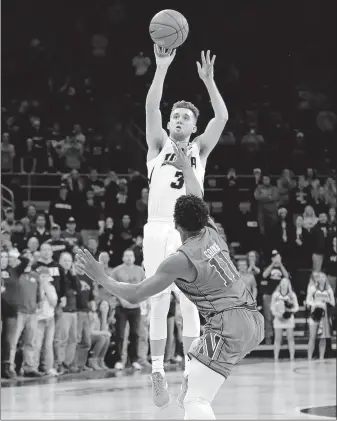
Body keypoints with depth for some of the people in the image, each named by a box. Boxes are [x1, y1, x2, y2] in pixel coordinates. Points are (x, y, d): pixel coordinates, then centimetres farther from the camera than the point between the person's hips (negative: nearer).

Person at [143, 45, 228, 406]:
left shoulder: (199, 150, 15)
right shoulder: (158, 145, 13)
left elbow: (222, 117, 0)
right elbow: (151, 108, -2)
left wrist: (208, 80, -8)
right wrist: (162, 68, -11)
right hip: (158, 229, 0)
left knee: (190, 305, -1)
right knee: (159, 303, -2)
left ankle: (190, 370, 4)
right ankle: (157, 371, 1)